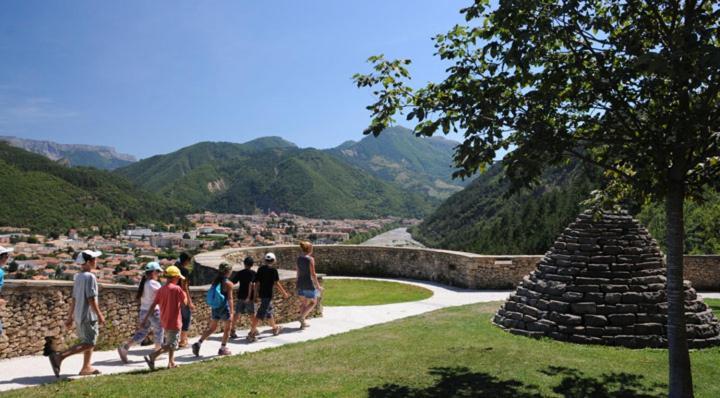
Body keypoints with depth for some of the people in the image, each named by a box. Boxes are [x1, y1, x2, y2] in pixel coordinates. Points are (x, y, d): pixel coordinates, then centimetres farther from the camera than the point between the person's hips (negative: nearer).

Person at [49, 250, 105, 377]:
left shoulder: (78, 277, 10)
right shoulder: (89, 277, -16)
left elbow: (73, 299, 13)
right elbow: (91, 299, -20)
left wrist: (70, 317, 18)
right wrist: (99, 315, -14)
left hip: (79, 316, 10)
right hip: (88, 316, -10)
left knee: (90, 342, 19)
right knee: (89, 344, -7)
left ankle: (86, 367, 24)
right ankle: (59, 357, -15)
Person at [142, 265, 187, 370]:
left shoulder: (161, 289, 4)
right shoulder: (177, 289, -16)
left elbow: (153, 305, 3)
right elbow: (184, 303, -13)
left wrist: (145, 319, 5)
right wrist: (184, 294, 6)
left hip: (164, 321, 8)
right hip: (174, 322, -8)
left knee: (170, 342, 24)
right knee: (172, 345, -4)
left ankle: (171, 363, 29)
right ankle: (152, 356, -19)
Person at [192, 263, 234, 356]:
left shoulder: (214, 282, 6)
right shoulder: (228, 284, -13)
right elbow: (230, 299, -16)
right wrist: (231, 312, -13)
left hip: (214, 308, 6)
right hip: (224, 309, -6)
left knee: (211, 328, 16)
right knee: (227, 328, 13)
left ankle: (198, 343, 2)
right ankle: (223, 348, 19)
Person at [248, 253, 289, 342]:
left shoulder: (260, 269, 5)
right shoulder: (273, 270, -13)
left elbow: (257, 282, 7)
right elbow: (276, 284, -12)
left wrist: (256, 292, 16)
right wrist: (284, 293, -2)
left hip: (261, 293, 8)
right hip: (268, 294, -8)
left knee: (269, 311, 24)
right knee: (260, 314, -6)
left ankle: (275, 328, 41)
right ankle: (251, 333, -11)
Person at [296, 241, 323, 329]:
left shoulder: (299, 259, 6)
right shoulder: (310, 259, -15)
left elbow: (298, 272, 13)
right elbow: (313, 274, -16)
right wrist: (318, 285, -10)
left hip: (300, 283, 7)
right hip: (308, 284, -7)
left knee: (303, 303, 16)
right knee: (313, 302, 10)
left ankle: (303, 323, 18)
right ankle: (302, 317, -5)